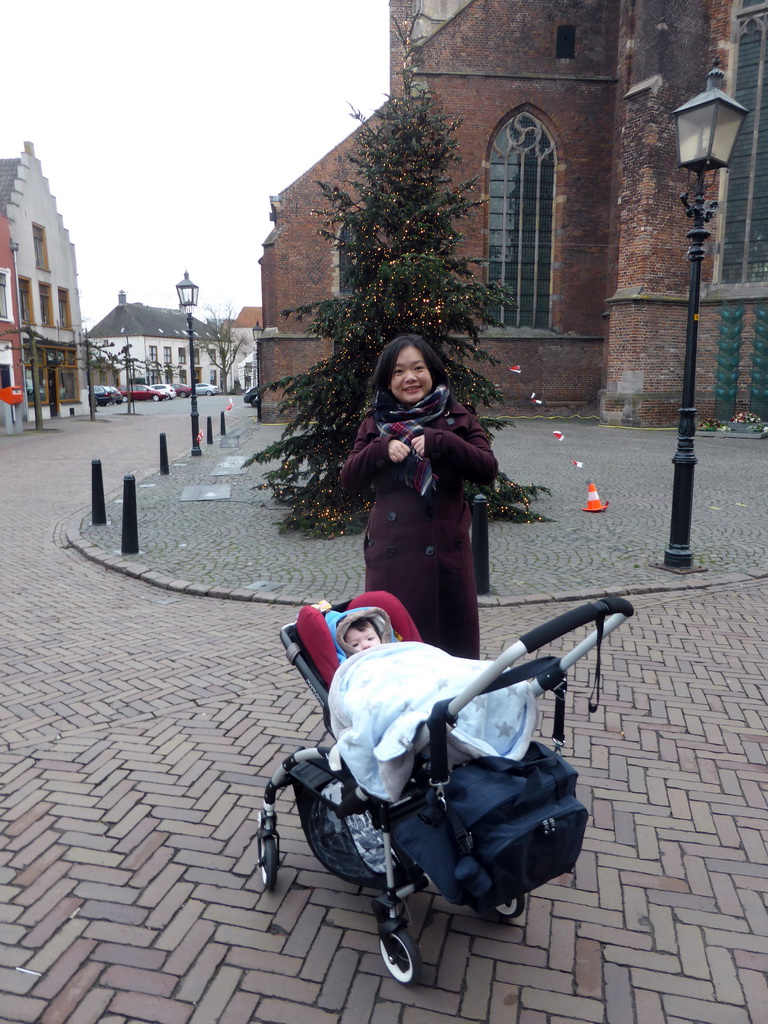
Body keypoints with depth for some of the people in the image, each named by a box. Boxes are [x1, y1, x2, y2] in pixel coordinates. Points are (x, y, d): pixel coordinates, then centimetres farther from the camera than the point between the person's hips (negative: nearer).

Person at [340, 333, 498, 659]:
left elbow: (488, 470, -6)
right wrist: (381, 449, -13)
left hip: (444, 554, -1)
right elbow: (349, 480, 4)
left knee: (452, 641, 6)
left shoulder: (457, 417, 6)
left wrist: (440, 442, -19)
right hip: (390, 555, 1)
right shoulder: (375, 423, 11)